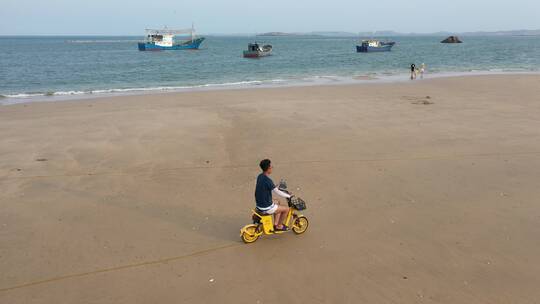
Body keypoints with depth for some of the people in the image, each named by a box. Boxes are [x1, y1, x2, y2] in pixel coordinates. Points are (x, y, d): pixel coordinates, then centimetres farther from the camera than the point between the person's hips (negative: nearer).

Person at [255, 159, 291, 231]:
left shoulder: (260, 176, 2)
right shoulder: (268, 180, -26)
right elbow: (277, 192, -21)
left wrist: (277, 188, 22)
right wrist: (288, 196, -7)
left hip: (259, 205, 9)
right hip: (266, 208, -9)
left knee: (278, 206, 31)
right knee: (286, 209, 6)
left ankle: (275, 224, 34)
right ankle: (279, 226, 20)